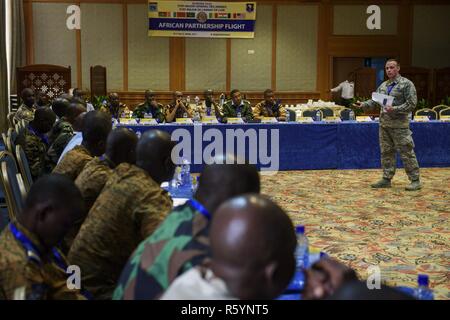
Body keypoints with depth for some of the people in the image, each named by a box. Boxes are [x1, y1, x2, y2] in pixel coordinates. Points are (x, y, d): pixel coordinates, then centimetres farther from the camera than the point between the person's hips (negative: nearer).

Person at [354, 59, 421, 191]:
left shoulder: (406, 84, -6)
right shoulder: (383, 86, 15)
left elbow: (412, 104, -11)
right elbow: (374, 101, 17)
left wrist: (395, 109, -21)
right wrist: (364, 104, -1)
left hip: (399, 125, -7)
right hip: (384, 124, 7)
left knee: (406, 153, -4)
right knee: (386, 152, 11)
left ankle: (415, 181, 2)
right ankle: (386, 179, 19)